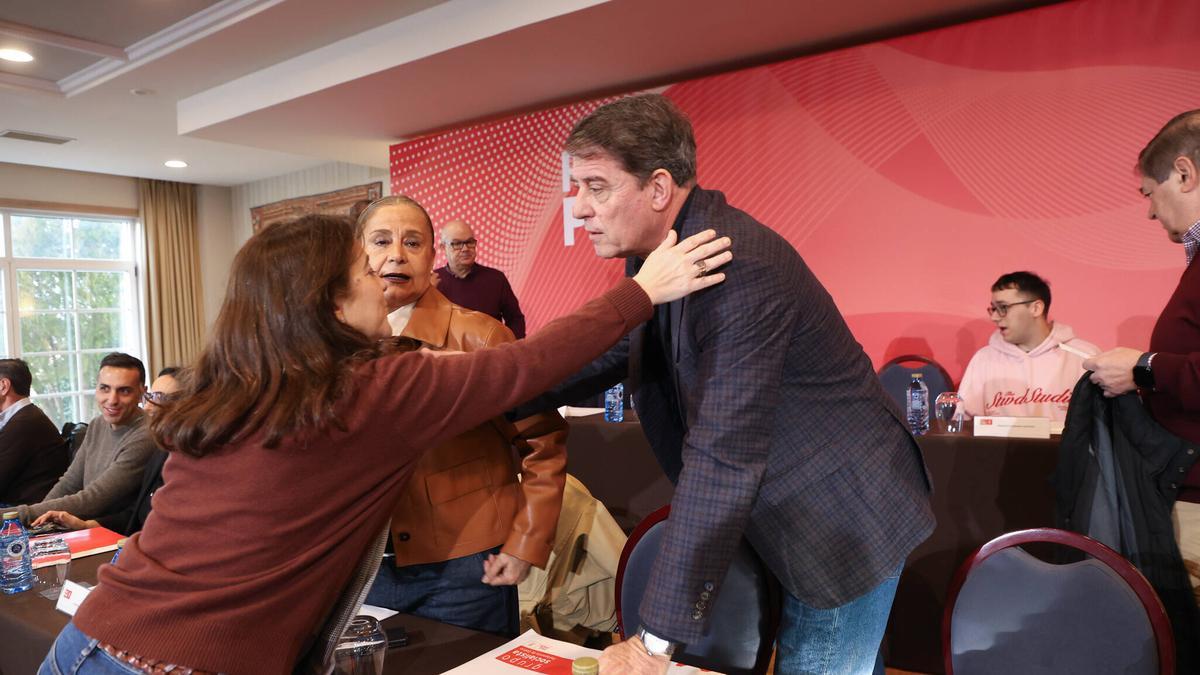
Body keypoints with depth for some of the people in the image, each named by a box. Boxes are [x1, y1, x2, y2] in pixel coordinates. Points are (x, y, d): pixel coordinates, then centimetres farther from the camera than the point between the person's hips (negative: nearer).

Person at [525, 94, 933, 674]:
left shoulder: (740, 267, -31)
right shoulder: (655, 257, -2)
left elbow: (721, 459, -33)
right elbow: (614, 353, 9)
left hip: (844, 523, -8)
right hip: (782, 517, 8)